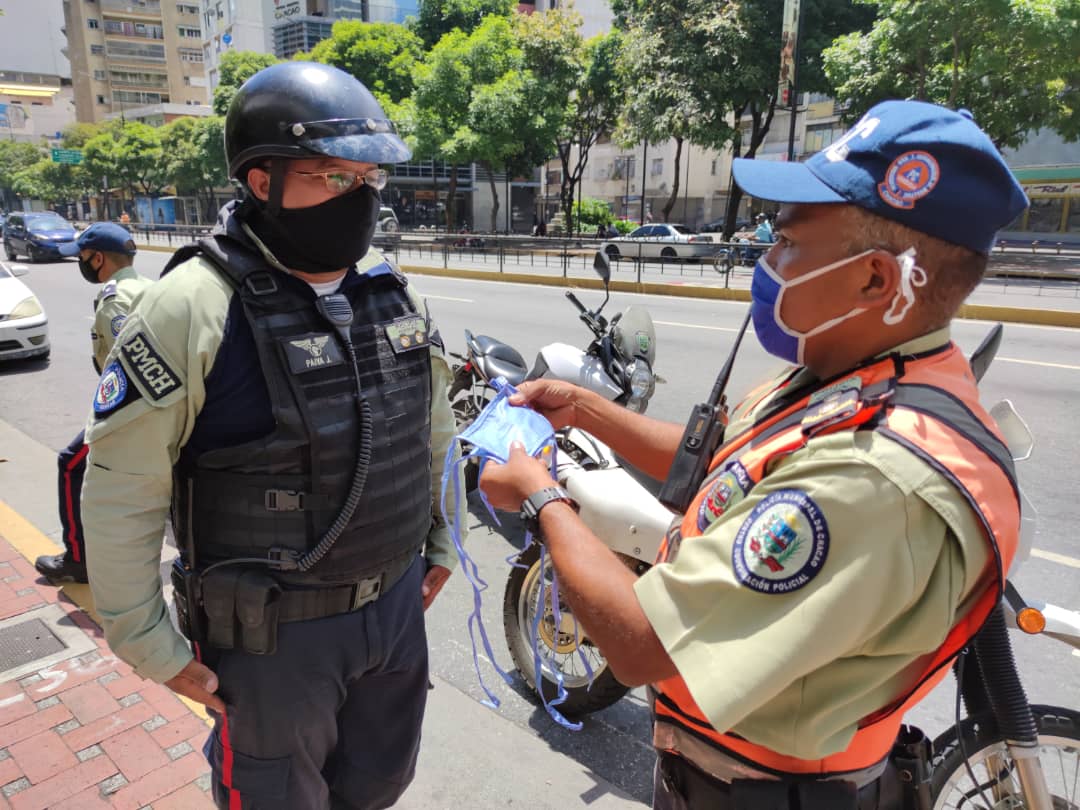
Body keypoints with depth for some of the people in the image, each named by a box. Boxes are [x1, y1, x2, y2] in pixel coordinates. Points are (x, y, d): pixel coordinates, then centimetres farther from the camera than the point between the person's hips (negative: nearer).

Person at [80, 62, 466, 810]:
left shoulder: (393, 291, -1)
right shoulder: (193, 306, -19)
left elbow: (435, 428, 10)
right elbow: (121, 491, -15)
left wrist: (442, 539, 14)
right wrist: (151, 645, -10)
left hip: (397, 603, 5)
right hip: (273, 630, -5)